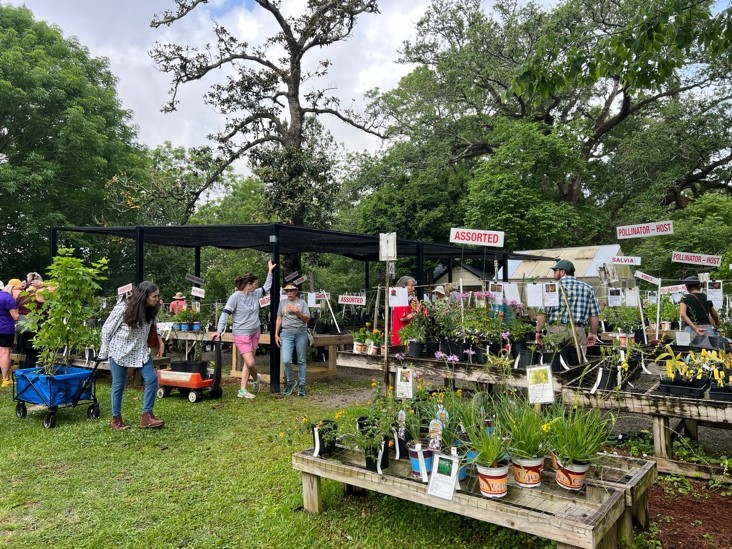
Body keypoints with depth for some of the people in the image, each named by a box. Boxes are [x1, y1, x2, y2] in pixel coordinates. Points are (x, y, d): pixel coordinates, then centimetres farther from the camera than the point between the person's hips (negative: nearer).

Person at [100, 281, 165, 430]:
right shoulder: (123, 308, -20)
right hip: (120, 350, -5)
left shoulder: (150, 310, -6)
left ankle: (147, 416, 1)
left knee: (152, 378, -7)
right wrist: (105, 352, -4)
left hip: (141, 350, 5)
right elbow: (106, 329, -9)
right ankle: (116, 419, 21)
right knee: (119, 385, 5)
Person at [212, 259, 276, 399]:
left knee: (248, 362, 8)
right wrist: (219, 330, -20)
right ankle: (256, 379, 23)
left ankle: (243, 390, 14)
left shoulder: (256, 294, 5)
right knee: (250, 362, -9)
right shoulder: (236, 296, -15)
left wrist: (270, 271, 19)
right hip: (241, 334, -7)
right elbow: (225, 313, -15)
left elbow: (267, 287, 22)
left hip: (255, 332, 7)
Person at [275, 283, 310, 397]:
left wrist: (297, 312, -12)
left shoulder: (302, 302, 8)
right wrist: (276, 334, 12)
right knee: (286, 360, -13)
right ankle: (290, 382, 10)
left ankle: (301, 385, 13)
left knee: (301, 361, 3)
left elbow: (307, 319, 4)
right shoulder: (282, 302, 15)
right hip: (287, 333, 1)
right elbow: (279, 319, 17)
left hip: (301, 333, -1)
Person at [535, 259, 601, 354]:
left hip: (556, 330, -2)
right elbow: (594, 315, 8)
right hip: (578, 332, 2)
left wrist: (538, 331, 1)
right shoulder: (587, 288, 11)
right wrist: (593, 333, 17)